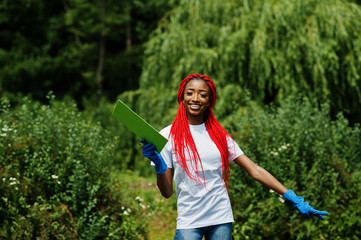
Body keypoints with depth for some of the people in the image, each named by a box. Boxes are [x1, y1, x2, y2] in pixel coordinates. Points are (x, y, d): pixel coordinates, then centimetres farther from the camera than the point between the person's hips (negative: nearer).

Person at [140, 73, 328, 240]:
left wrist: (295, 199, 0)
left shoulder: (219, 135, 8)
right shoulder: (168, 136, 0)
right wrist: (158, 166, -21)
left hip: (222, 220, 3)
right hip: (188, 222, -2)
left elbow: (255, 170, 5)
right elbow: (166, 192, -1)